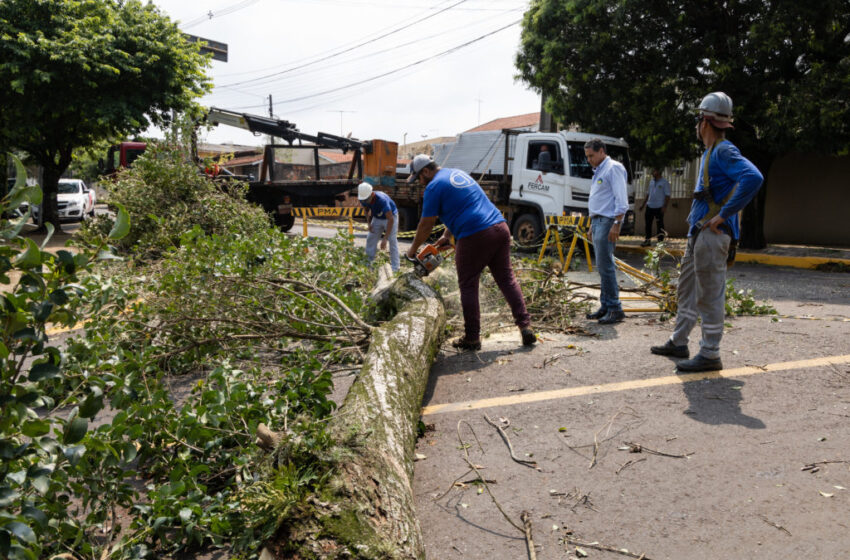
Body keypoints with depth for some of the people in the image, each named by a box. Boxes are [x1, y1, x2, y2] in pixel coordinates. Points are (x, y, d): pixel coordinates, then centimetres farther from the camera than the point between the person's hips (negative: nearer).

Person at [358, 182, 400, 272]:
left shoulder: (382, 200, -40)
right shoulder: (363, 199, -20)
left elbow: (390, 220, -41)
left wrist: (385, 239, -44)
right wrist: (369, 223, -8)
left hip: (390, 217, -6)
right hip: (377, 218, 6)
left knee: (392, 241, -15)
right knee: (370, 239, 4)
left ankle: (395, 268, -13)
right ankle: (368, 263, 15)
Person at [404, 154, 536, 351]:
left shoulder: (434, 187, 0)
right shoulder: (458, 174, 25)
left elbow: (426, 225, 2)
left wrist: (413, 250, 15)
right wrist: (446, 236, 30)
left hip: (474, 238, -7)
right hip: (500, 227, 8)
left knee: (468, 288, 5)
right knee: (507, 279, 12)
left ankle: (472, 338, 9)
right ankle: (525, 326, 8)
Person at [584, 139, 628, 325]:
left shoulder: (614, 168, -7)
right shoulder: (598, 171, 22)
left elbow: (621, 200, -15)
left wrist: (616, 224, -21)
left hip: (607, 221, -9)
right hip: (597, 220, 9)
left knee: (605, 266, -12)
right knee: (603, 266, 10)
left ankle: (615, 309, -8)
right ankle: (605, 306, 14)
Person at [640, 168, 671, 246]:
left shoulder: (665, 182, -5)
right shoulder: (651, 182, 15)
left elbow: (667, 195, -8)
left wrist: (665, 206, -16)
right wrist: (643, 204, 18)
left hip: (659, 207, -6)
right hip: (650, 206, 6)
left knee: (660, 225, -1)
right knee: (648, 223, 7)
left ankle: (660, 241, 5)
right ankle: (647, 240, 14)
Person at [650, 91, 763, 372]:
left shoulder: (724, 151, -13)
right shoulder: (710, 153, 18)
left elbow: (753, 178, -30)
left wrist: (723, 215, -25)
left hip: (712, 235, -11)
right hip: (697, 234, 11)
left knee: (710, 296, -5)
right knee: (687, 290, 17)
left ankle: (710, 354, 3)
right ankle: (678, 342, 28)